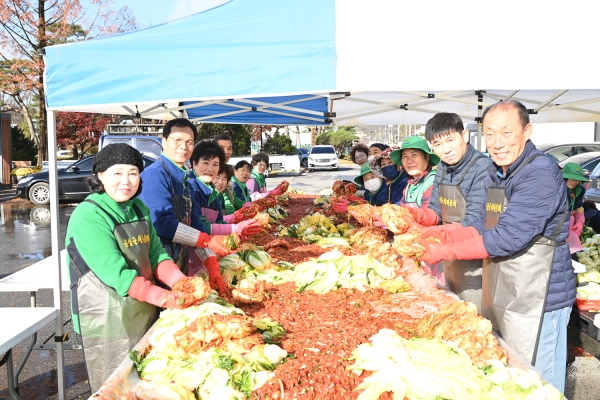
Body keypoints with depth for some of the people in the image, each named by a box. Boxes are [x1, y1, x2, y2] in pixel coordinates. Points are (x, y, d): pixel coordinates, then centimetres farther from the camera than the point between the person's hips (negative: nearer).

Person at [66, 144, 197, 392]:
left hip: (144, 311, 7)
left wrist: (182, 283, -14)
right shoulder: (89, 216, -19)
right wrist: (164, 297, -29)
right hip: (107, 318, -7)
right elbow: (115, 273, -25)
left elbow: (156, 254, 3)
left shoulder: (139, 208, 4)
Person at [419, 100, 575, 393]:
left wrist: (444, 251, -20)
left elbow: (508, 238, -26)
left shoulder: (540, 174, -21)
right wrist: (443, 236, -4)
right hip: (499, 293, 8)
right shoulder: (495, 174, 7)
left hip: (537, 299, -8)